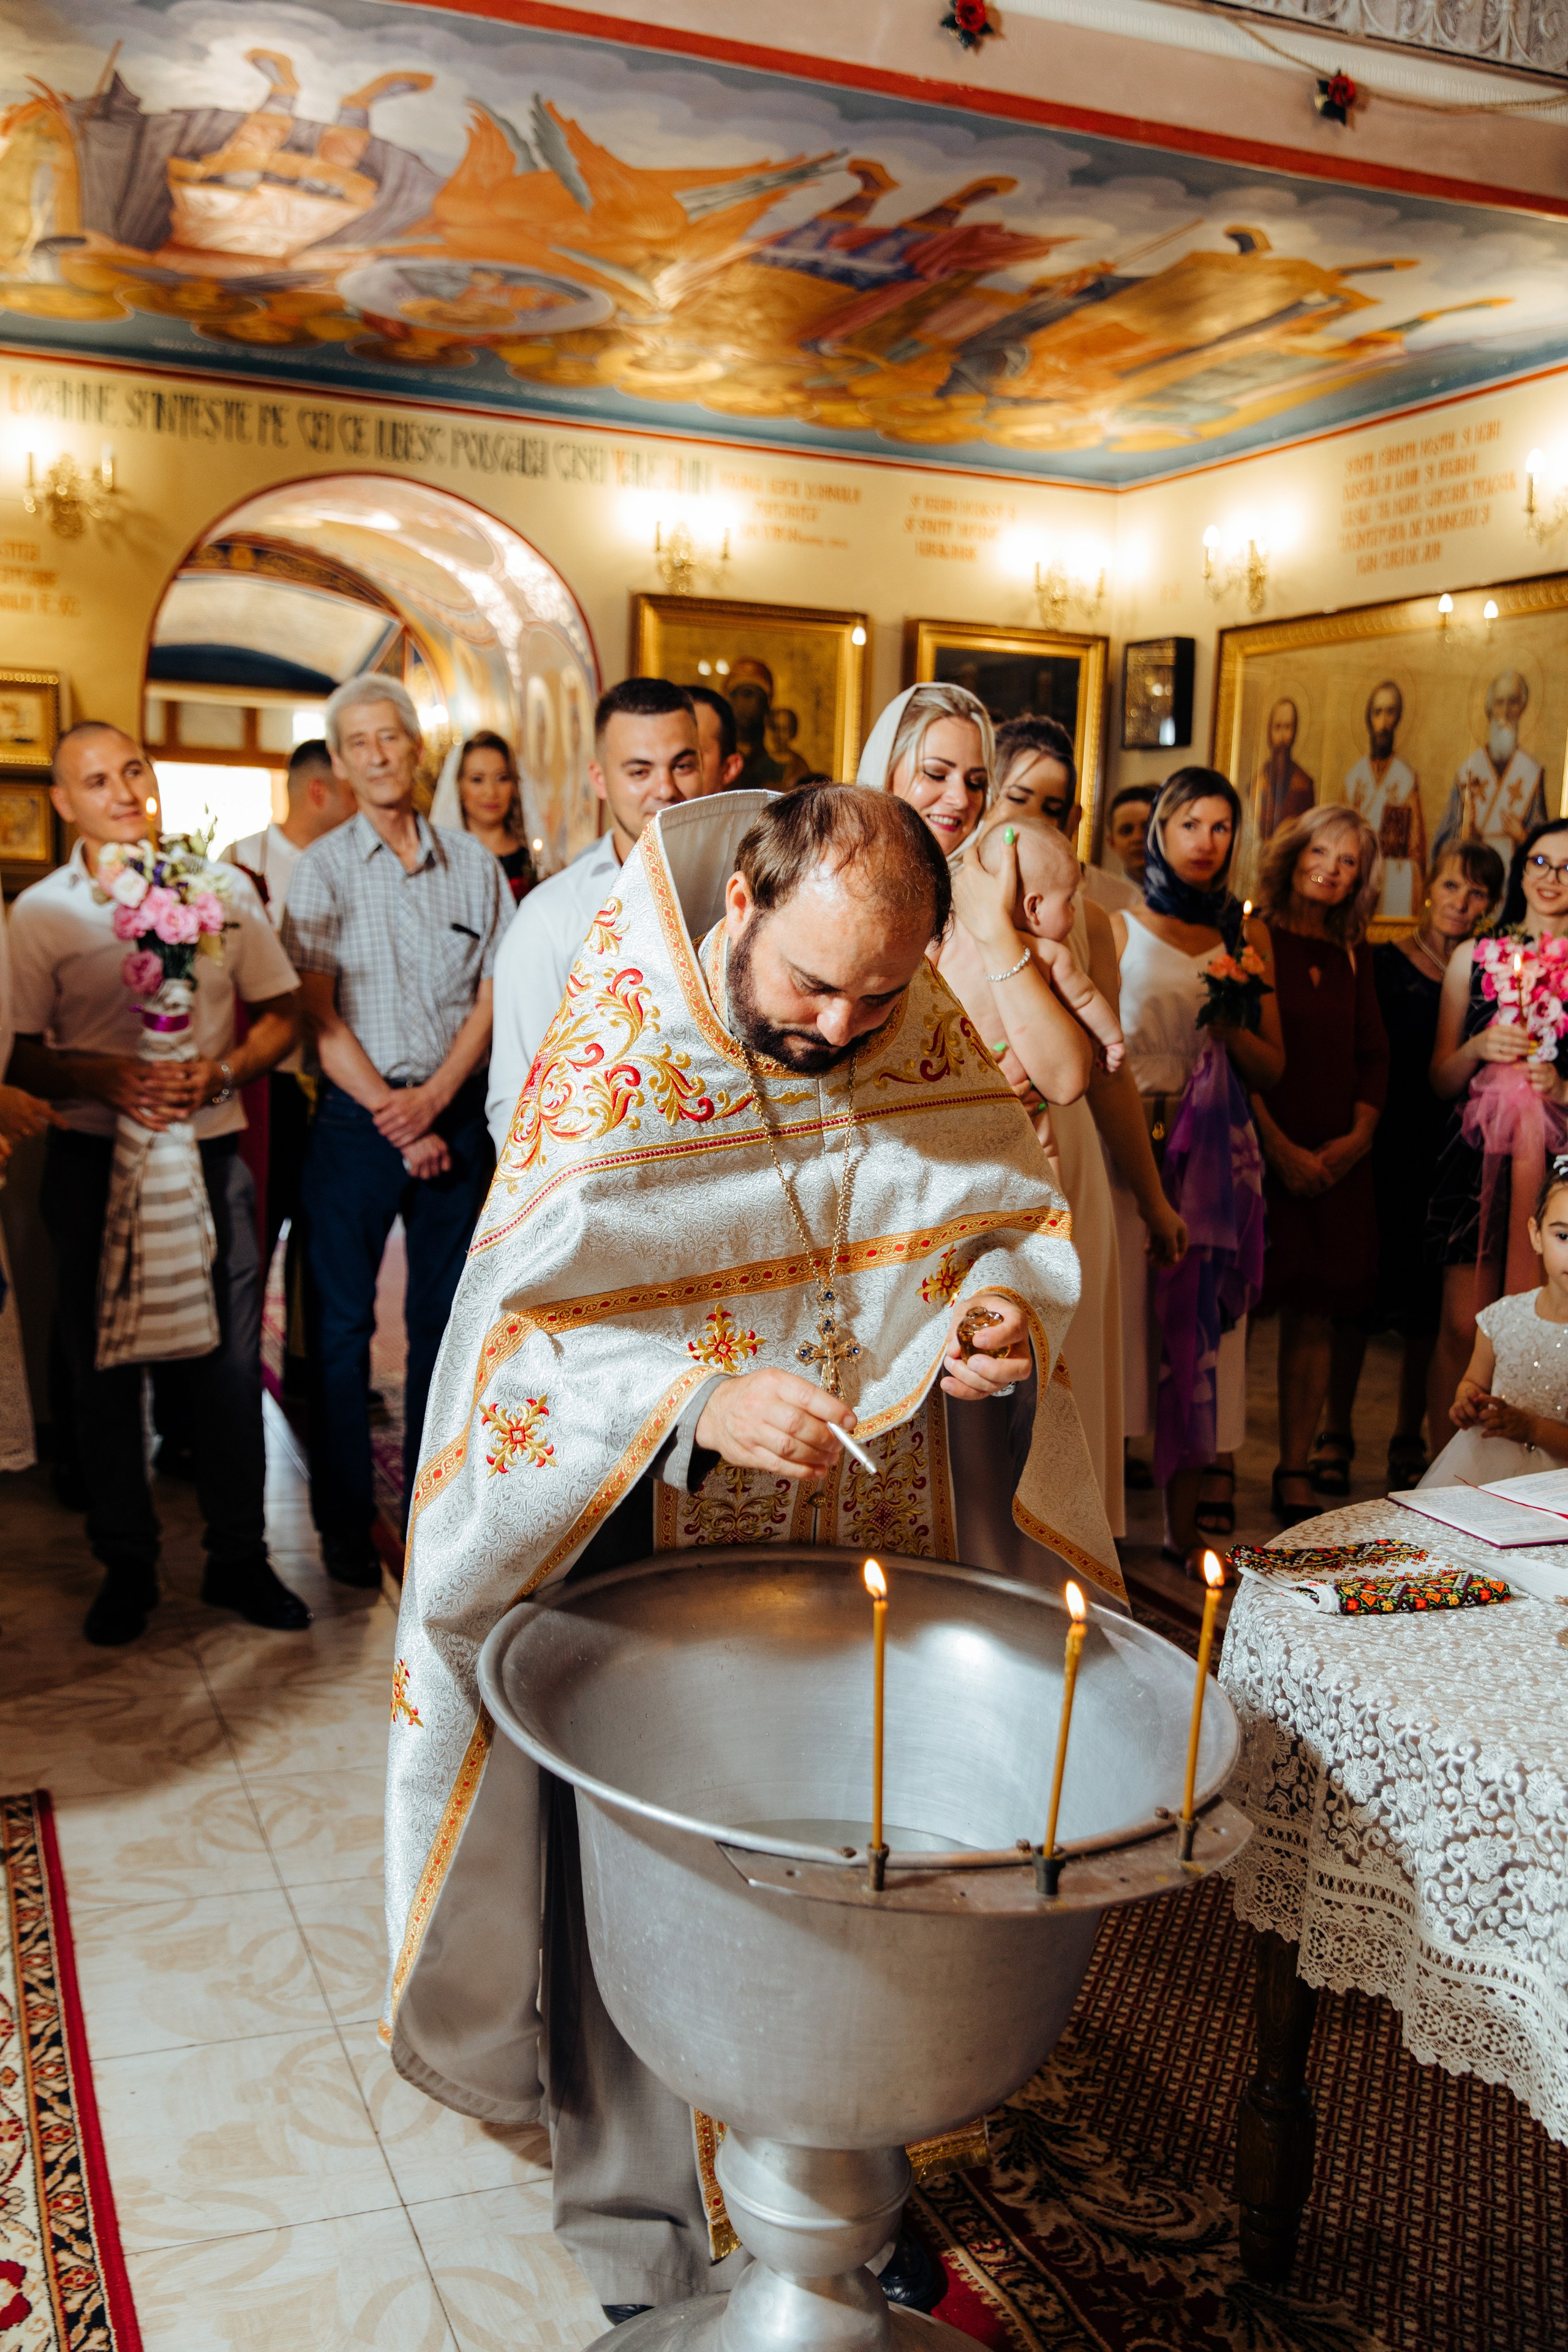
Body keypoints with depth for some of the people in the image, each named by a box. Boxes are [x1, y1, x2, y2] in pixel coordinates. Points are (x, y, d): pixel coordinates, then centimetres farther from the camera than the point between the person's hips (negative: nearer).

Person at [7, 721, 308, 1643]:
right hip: (95, 1160, 0)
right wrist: (105, 1078, -19)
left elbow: (282, 1014, 7)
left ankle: (240, 1557, 21)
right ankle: (127, 1566, 23)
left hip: (212, 1152, 1)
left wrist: (221, 1071, -12)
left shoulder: (222, 889, 5)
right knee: (103, 1366, 7)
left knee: (228, 1360, 5)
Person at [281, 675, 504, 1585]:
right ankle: (346, 1521, 14)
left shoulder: (472, 862, 6)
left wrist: (433, 1097, -10)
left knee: (445, 1314, 9)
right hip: (358, 1117, -2)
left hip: (456, 1110, 2)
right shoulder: (321, 869, 0)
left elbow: (492, 997, 3)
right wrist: (394, 1117, -11)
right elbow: (319, 1015, -5)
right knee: (342, 1321, 3)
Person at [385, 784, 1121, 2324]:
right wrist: (699, 1404, -31)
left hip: (886, 1565, 4)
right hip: (659, 1573, -3)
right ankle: (636, 2227, 35)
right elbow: (527, 1329, -16)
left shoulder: (930, 1037, -4)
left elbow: (1023, 1213, 8)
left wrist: (1009, 1304, -14)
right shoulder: (614, 1057, -16)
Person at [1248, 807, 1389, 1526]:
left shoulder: (1352, 956, 14)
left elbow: (1374, 1056, 15)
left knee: (1315, 1314, 4)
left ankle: (1296, 1470, 11)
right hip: (1262, 1154, -5)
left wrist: (1358, 1136, -1)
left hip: (1336, 1161, 5)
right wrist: (1278, 1146, -12)